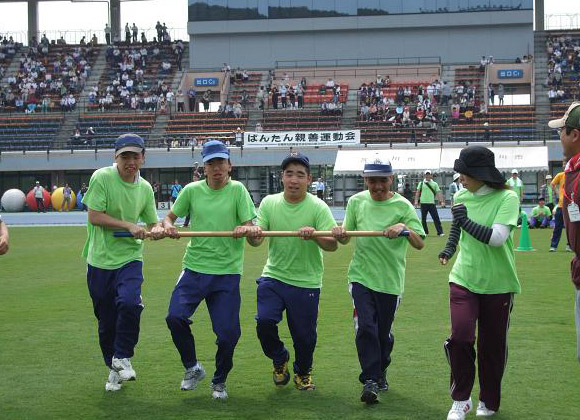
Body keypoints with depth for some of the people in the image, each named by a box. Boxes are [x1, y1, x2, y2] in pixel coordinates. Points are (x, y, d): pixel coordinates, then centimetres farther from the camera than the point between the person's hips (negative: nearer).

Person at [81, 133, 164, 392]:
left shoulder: (145, 187, 4)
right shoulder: (101, 177, -9)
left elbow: (152, 223, 13)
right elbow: (95, 217, -14)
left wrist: (157, 230, -11)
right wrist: (129, 226, -18)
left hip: (129, 258, 2)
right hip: (100, 261, -2)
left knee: (129, 303, -24)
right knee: (106, 319, 7)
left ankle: (122, 357, -2)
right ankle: (113, 369, 29)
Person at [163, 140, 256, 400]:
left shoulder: (237, 190, -1)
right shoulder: (192, 190, 5)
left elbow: (252, 226, -4)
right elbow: (170, 216, 13)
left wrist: (245, 228, -27)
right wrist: (167, 226, -9)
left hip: (227, 272, -2)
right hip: (194, 267, 2)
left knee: (228, 332, -7)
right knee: (175, 317, -16)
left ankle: (219, 381, 22)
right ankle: (192, 368, 10)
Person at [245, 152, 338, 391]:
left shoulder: (317, 207, -7)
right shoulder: (269, 202, 2)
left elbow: (332, 245, -15)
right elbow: (256, 240, -3)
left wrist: (314, 236, -36)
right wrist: (252, 234, -27)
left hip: (306, 282, -2)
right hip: (273, 276, 2)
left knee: (304, 335, 3)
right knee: (265, 321, -15)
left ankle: (303, 372, 35)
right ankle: (279, 360, 17)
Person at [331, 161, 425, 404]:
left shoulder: (402, 206, -5)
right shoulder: (357, 202, 3)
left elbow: (419, 244, -10)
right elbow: (346, 238, 9)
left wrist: (404, 228, -29)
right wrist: (340, 235, -14)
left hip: (390, 279, -1)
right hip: (361, 276, 1)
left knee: (384, 332, 10)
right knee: (365, 327, -11)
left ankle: (381, 370, 36)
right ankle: (370, 381, -4)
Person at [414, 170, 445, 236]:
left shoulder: (435, 184, 10)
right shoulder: (421, 183, 10)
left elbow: (438, 193, 6)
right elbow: (417, 192, 8)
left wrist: (442, 201, -5)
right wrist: (416, 201, -4)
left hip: (432, 203, 0)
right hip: (423, 203, 1)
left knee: (436, 218, -6)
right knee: (423, 218, 4)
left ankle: (440, 232, -5)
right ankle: (425, 232, 15)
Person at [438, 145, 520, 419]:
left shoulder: (507, 198, -11)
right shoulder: (461, 197, 2)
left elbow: (497, 237, -23)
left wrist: (466, 221, -18)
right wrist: (450, 247, 8)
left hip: (498, 284, -2)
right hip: (463, 279, 3)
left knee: (493, 345, 7)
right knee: (460, 336, -14)